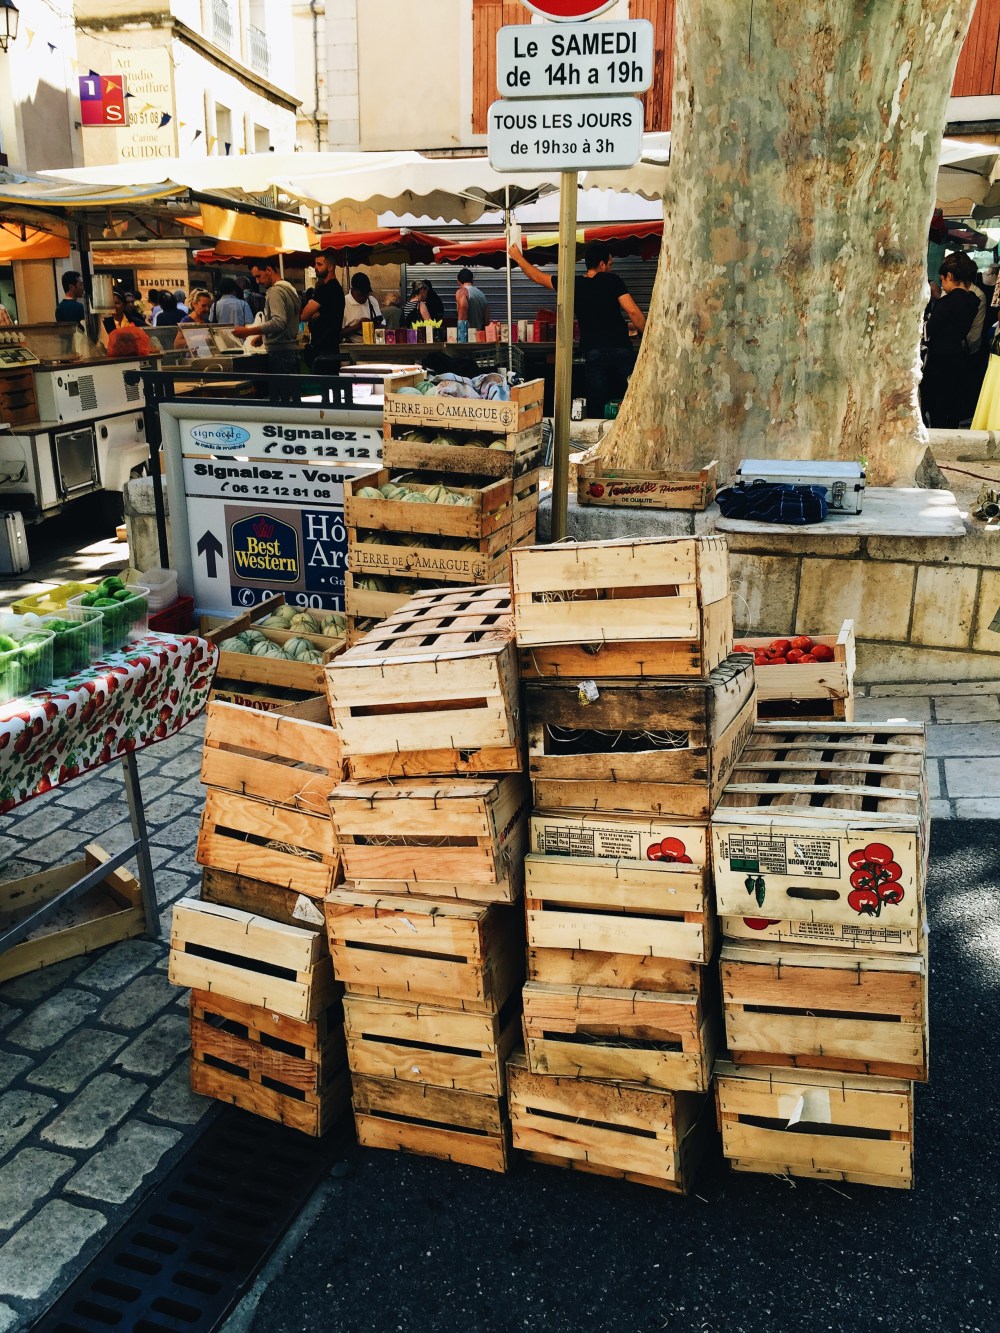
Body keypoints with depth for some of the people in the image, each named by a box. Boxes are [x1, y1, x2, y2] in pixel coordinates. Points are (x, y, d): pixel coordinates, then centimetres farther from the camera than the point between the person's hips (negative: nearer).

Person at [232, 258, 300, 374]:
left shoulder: (276, 291, -12)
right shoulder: (290, 288, 18)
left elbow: (279, 322, -25)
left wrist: (248, 331, -25)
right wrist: (262, 335, 18)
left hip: (280, 352, -10)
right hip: (292, 350, 10)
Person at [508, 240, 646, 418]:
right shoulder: (612, 280, -1)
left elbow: (538, 277, 19)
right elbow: (633, 312, -8)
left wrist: (518, 258, 34)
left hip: (594, 353, 2)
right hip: (621, 349, -2)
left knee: (595, 407, 5)